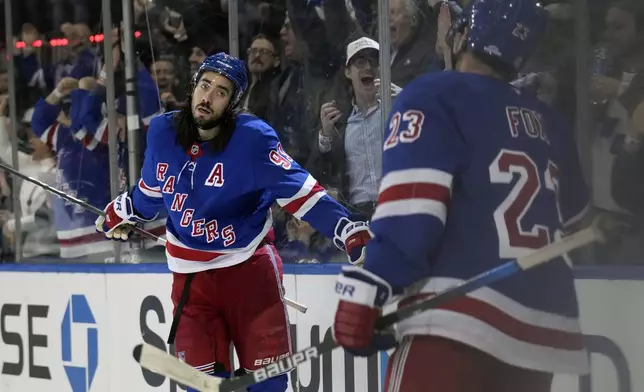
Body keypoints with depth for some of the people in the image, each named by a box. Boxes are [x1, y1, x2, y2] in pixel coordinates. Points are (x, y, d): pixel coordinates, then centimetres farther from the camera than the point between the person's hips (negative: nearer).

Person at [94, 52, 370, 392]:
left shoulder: (253, 138, -17)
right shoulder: (162, 132, -3)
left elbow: (298, 190, -18)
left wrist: (345, 229, -27)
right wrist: (120, 213, 26)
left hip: (249, 266, -3)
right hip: (190, 273, 3)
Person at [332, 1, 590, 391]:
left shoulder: (434, 96, -1)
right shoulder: (551, 124, 20)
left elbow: (409, 206, -14)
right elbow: (572, 219, 32)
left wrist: (365, 292, -16)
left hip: (459, 321, -7)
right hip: (543, 329, 7)